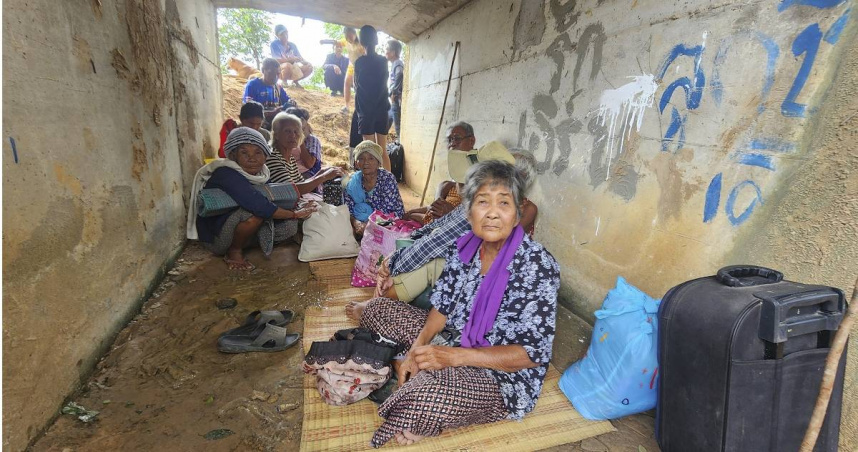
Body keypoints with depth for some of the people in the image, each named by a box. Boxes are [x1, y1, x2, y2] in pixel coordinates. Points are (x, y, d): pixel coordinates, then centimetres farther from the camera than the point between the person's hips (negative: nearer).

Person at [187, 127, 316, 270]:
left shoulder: (261, 174, -3)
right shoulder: (227, 174, -25)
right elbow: (258, 205, -35)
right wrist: (294, 214, -26)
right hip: (215, 238, -7)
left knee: (289, 226, -7)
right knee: (254, 210, -32)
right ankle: (234, 252, -8)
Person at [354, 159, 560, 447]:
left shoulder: (537, 265, -24)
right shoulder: (464, 246, -5)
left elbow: (533, 353, -22)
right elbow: (442, 306, 4)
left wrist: (453, 356, -28)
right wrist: (416, 349, -14)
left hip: (503, 376, -6)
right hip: (450, 340, 7)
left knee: (423, 398, -37)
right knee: (377, 309, 8)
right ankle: (411, 374, -3)